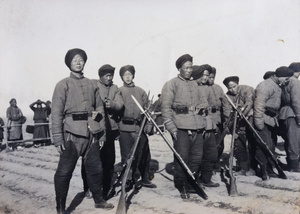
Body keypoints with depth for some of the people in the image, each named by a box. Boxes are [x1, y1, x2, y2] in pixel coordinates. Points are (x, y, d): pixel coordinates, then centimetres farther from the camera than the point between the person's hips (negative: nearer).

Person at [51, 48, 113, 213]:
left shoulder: (91, 84, 12)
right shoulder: (63, 85, 0)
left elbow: (100, 109, 13)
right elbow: (56, 113, -4)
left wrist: (102, 134, 9)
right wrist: (58, 139, -10)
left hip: (92, 134, 4)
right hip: (72, 134, -4)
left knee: (95, 169, 13)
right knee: (64, 171, 0)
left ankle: (99, 200, 30)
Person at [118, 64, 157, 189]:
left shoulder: (140, 91, 16)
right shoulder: (119, 91, 7)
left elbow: (147, 108, 15)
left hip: (140, 128, 3)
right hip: (125, 129, -3)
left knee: (144, 155, 6)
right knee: (127, 157, 0)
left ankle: (145, 179, 21)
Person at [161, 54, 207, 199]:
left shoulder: (195, 84, 19)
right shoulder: (171, 84, 0)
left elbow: (203, 102, 24)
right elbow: (165, 108, -6)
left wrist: (203, 123, 13)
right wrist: (172, 128, -13)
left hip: (197, 129, 6)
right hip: (181, 129, -6)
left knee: (197, 158, 7)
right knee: (182, 159, -3)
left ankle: (190, 185, 25)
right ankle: (181, 188, 15)